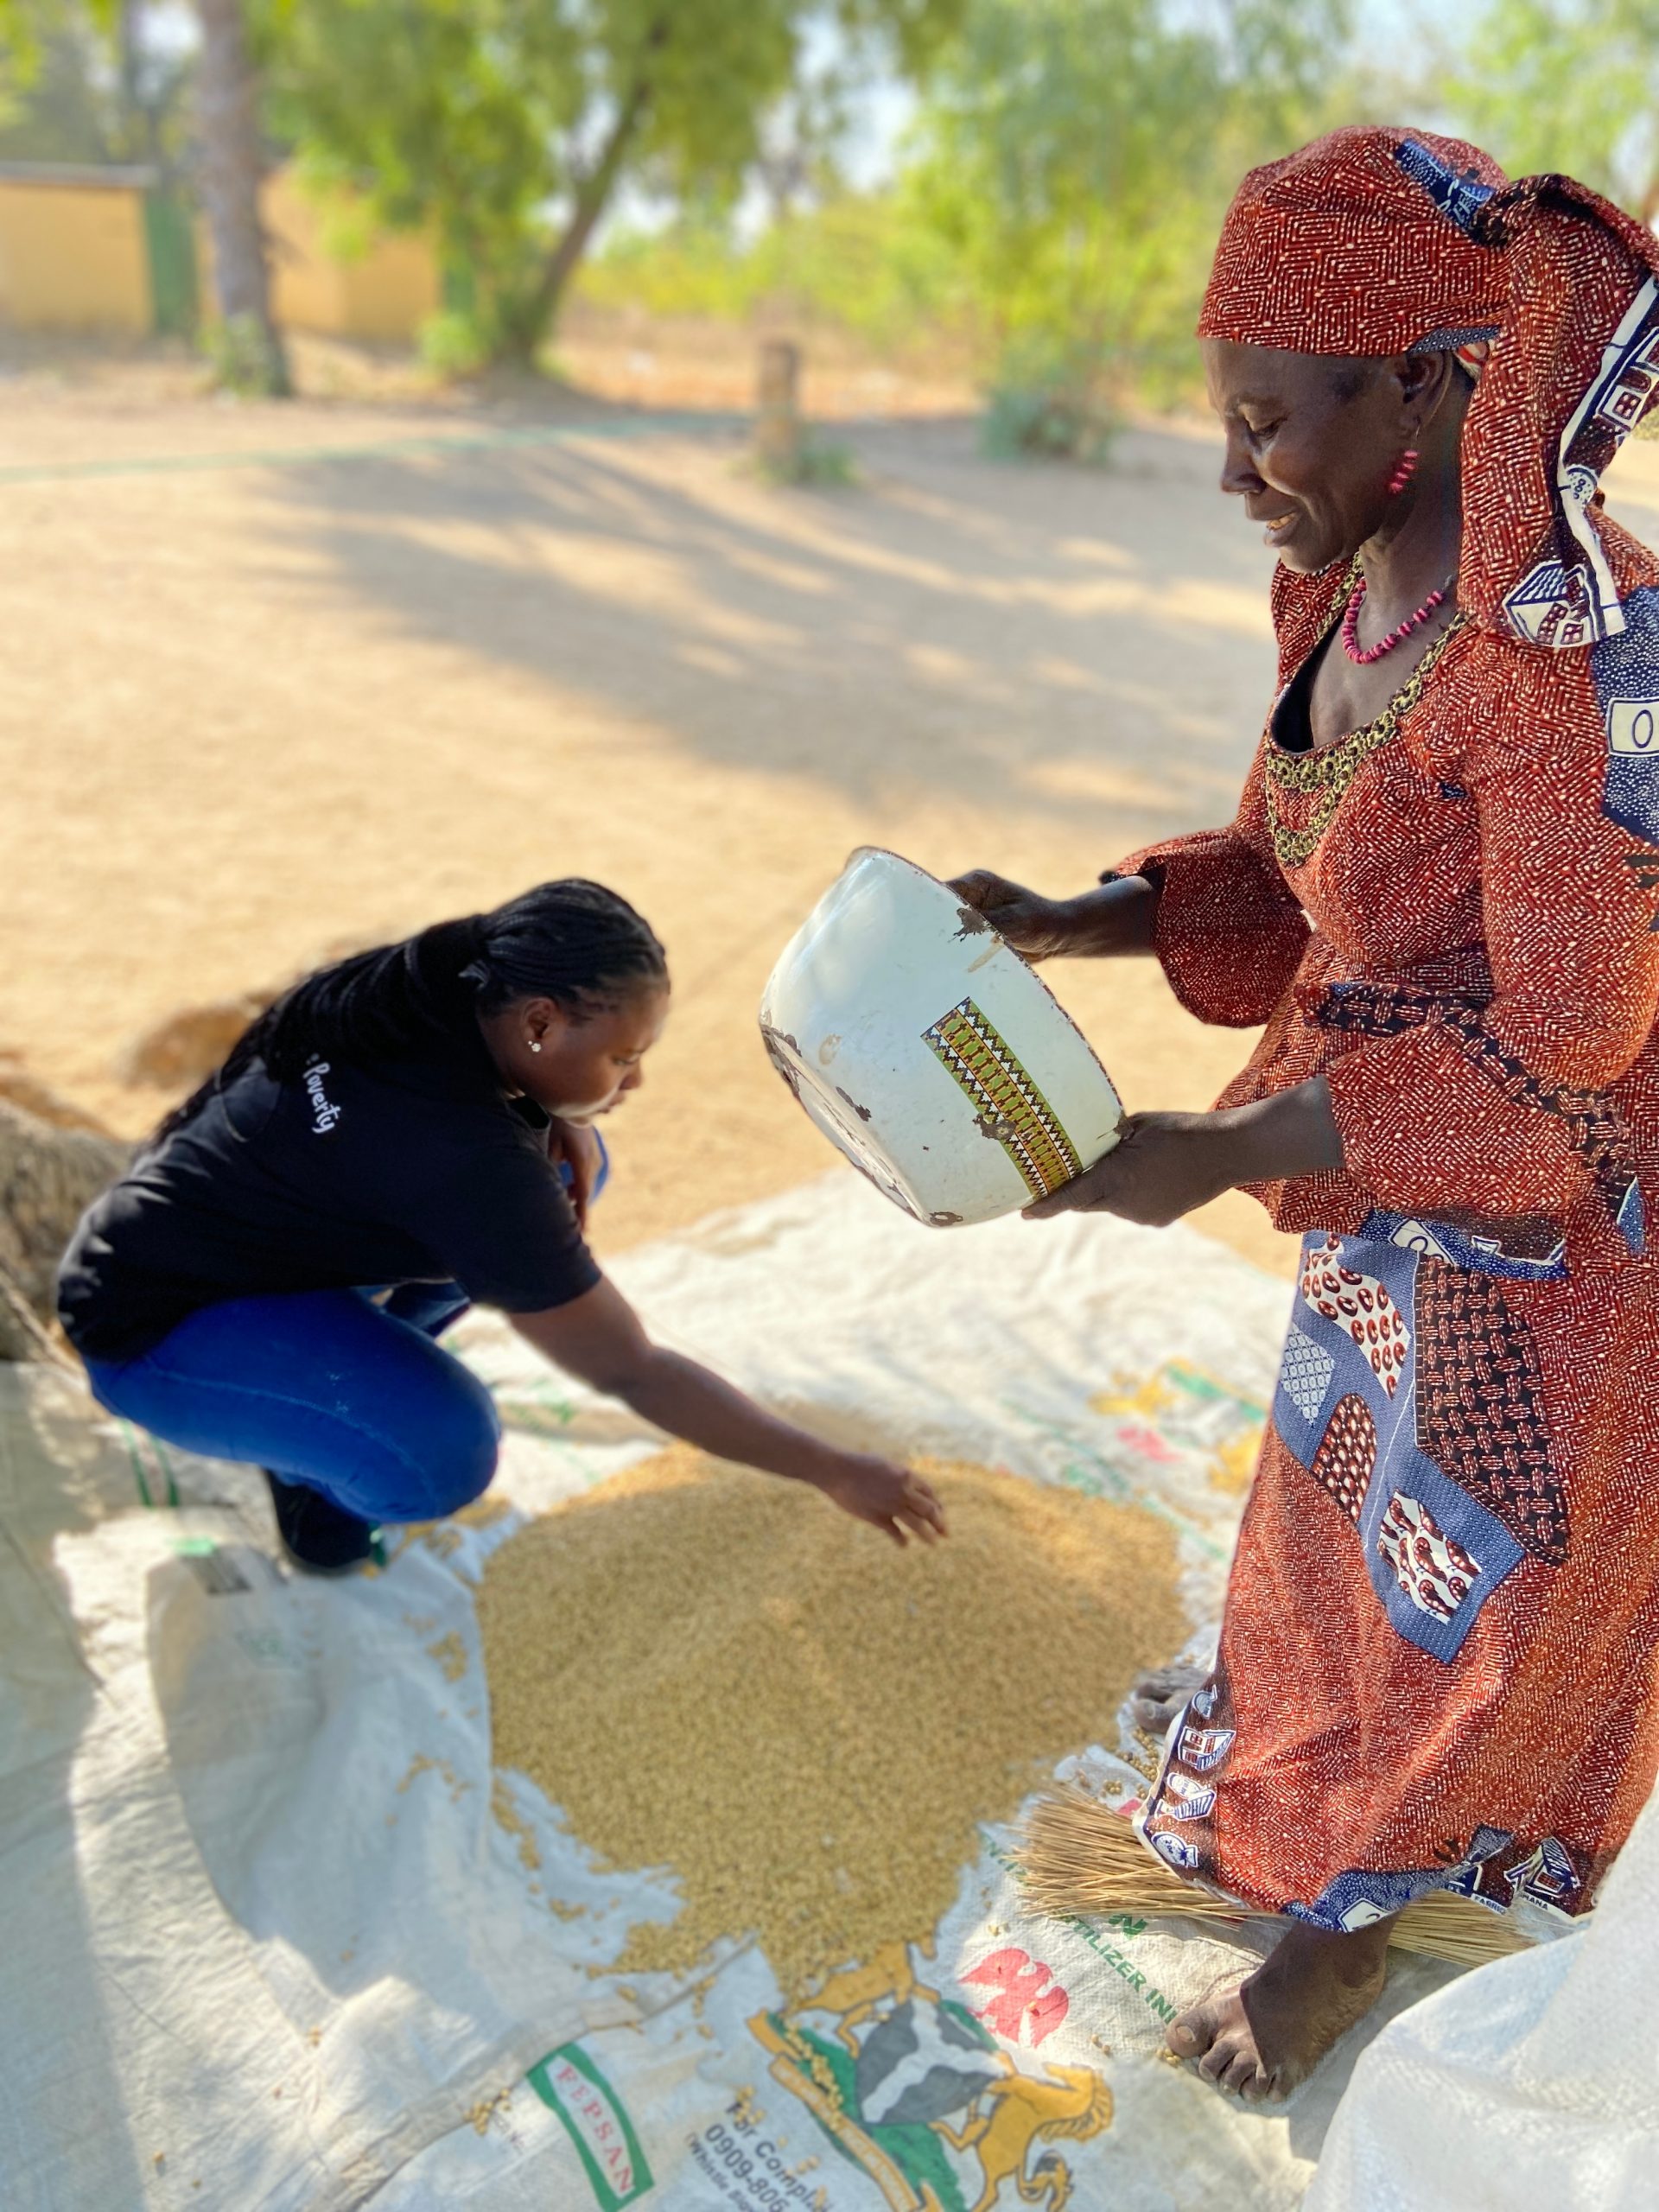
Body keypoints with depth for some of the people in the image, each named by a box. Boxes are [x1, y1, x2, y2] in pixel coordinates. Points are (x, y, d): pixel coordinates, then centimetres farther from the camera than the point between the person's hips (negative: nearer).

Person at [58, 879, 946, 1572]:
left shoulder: (451, 983, -13)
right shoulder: (467, 1161, -35)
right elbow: (632, 1373, -28)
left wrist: (565, 1125, -10)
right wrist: (831, 1472, -21)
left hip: (248, 1223, 9)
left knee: (568, 1162, 1)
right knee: (446, 1452, -34)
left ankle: (360, 1362, 11)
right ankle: (306, 1453, 1)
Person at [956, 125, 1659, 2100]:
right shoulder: (1345, 604, -4)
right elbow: (1276, 877, 6)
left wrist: (1222, 1157, -27)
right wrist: (1063, 926, -8)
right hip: (1389, 1200, 7)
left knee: (1466, 1600, 16)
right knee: (1339, 1527, 27)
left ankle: (1350, 1926, 44)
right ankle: (1278, 1812, 56)